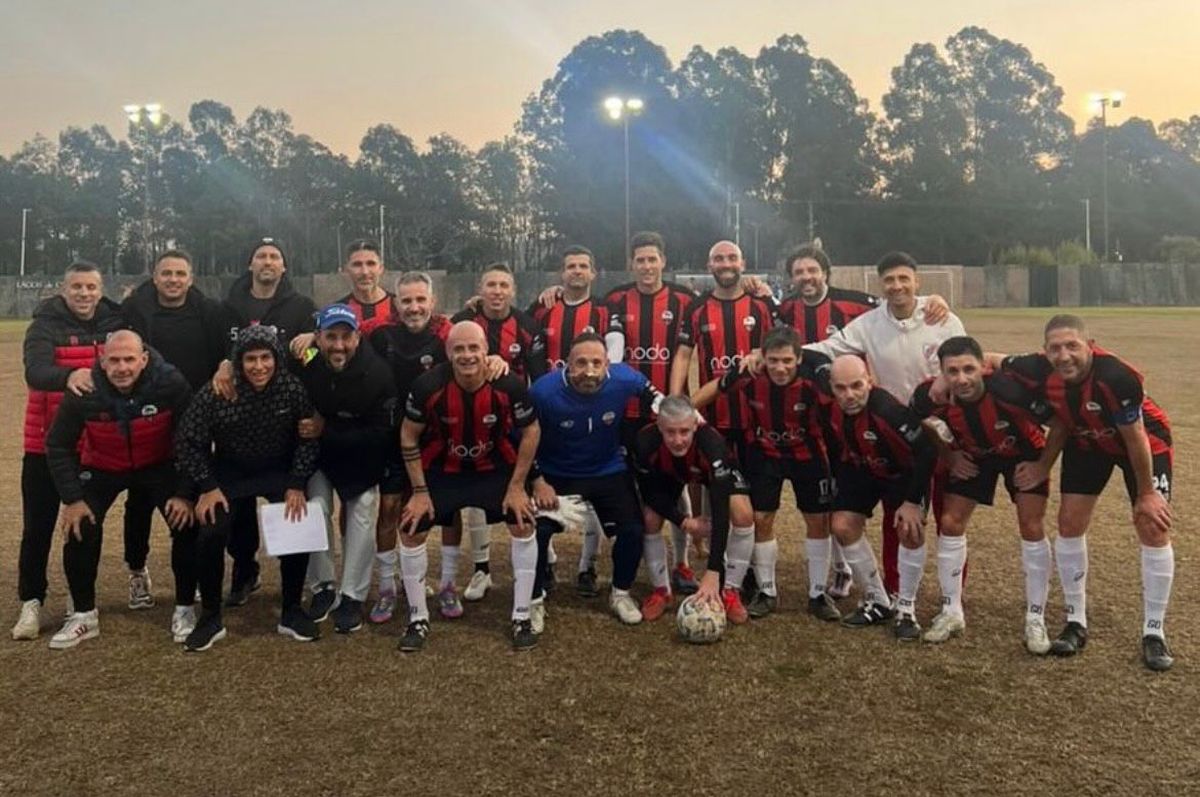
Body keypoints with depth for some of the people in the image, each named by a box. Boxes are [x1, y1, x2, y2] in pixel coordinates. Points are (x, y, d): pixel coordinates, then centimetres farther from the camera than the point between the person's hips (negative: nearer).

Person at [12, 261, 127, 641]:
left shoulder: (118, 322, 1)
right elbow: (35, 371, -26)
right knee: (38, 525, 1)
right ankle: (31, 603, 11)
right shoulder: (45, 325, -9)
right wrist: (68, 376, -47)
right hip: (46, 444, -2)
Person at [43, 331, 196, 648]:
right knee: (80, 529, -13)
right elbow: (58, 446, -10)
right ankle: (84, 614, 9)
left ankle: (184, 609, 4)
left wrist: (185, 493, -20)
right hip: (101, 468, 1)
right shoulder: (83, 392, -24)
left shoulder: (171, 384, -28)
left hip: (159, 465, -1)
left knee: (187, 523, -16)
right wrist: (72, 498, -14)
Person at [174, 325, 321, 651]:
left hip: (280, 471, 0)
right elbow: (188, 441, -11)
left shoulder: (294, 388, -20)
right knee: (210, 535, -17)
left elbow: (309, 438, -8)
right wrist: (208, 487, -16)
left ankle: (291, 611, 4)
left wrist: (297, 484, -16)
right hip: (230, 473, 0)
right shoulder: (216, 392, -22)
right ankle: (210, 617, 6)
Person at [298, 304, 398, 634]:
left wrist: (325, 432, -29)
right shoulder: (305, 368, -22)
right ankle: (323, 587, 8)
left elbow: (381, 434, -25)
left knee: (362, 514, -6)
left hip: (362, 458, -1)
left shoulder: (378, 373, -27)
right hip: (317, 451, 1)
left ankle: (352, 597, 6)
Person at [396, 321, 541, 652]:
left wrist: (517, 486, -9)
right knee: (411, 531, -6)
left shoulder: (510, 386, -25)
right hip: (442, 471, 0)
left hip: (495, 469, 0)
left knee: (523, 525, -10)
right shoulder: (428, 386, -25)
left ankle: (522, 617, 6)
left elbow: (531, 431, -9)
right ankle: (418, 619, 14)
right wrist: (420, 491, -9)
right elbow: (408, 437, -10)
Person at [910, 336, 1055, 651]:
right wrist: (950, 457, -10)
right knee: (950, 523, -1)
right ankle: (951, 612, 15)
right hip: (974, 455, 3)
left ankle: (1036, 619, 7)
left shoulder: (1011, 389, -40)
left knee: (1031, 527, -9)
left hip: (1023, 453, -2)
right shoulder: (930, 397, -30)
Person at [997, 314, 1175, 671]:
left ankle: (1154, 633, 8)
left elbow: (1135, 439, -25)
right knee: (1070, 523, -2)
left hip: (1144, 439, -3)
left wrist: (1146, 493, -13)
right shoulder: (1039, 372, -28)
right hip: (1087, 442, 4)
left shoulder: (1117, 377, -39)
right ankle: (1076, 623, 13)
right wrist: (1044, 464, -10)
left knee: (1154, 529, -7)